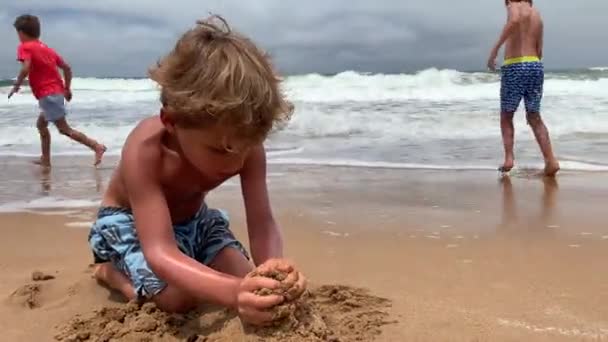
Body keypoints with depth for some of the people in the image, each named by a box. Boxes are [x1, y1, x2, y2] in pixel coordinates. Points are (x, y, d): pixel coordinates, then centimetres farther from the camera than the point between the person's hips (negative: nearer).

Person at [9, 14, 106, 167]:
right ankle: (45, 159, 24)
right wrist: (67, 88, 21)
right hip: (57, 93, 9)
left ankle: (97, 147, -17)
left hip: (47, 95, -9)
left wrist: (16, 86, -10)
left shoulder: (24, 47, -6)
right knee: (41, 124, 22)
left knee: (64, 129, -8)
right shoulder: (47, 49, 17)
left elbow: (26, 68, -23)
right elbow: (67, 67, 16)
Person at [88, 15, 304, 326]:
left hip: (192, 218, 5)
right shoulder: (145, 151, -40)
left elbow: (262, 226, -28)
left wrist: (271, 265, -54)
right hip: (127, 219, -5)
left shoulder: (246, 147, -26)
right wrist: (233, 293, -65)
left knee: (247, 278, -11)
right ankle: (111, 272, 5)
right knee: (180, 297, -26)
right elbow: (160, 253, -48)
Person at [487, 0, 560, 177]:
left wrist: (496, 47, -25)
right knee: (534, 117, 12)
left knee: (506, 116, 10)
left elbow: (515, 20, -25)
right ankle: (551, 160, 2)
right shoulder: (537, 15, 21)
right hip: (536, 66, 5)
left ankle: (509, 158, -1)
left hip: (515, 67, -5)